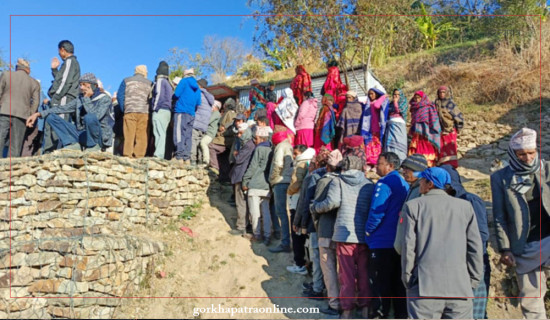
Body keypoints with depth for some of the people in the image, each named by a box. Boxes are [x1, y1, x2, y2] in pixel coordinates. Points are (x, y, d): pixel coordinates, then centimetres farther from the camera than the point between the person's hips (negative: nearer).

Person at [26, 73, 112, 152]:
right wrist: (38, 114, 2)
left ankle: (93, 146, -15)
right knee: (51, 117, -2)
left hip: (99, 138, -6)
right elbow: (63, 108, 10)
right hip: (83, 135, 6)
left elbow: (95, 116, -23)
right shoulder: (80, 99, 12)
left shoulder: (105, 99, -6)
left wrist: (87, 98, -14)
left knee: (89, 117, -38)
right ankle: (73, 144, -11)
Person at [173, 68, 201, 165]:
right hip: (191, 114, 6)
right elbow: (198, 103, 17)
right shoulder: (197, 87, 19)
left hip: (181, 112, -6)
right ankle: (187, 159, 3)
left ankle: (180, 157, -16)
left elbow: (176, 94, -5)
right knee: (188, 136, 6)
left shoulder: (184, 81, 3)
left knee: (179, 135, -9)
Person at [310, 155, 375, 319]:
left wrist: (314, 207, 0)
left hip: (344, 234, -2)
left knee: (347, 273, 5)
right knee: (364, 272, 14)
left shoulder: (338, 182, -1)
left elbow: (332, 202, -15)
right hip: (364, 235, 2)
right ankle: (365, 306, 22)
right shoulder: (369, 185, 6)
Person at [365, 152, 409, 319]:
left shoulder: (384, 183, -15)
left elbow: (377, 211, -22)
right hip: (399, 241, 8)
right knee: (397, 279, 15)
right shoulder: (404, 183, 12)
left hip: (382, 241, -8)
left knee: (380, 280, 0)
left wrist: (368, 230, -8)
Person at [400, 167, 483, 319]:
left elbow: (409, 245, -3)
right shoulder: (465, 206, 8)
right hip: (460, 287, 3)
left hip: (424, 287, -2)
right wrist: (473, 280, 14)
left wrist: (407, 279, 5)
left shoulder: (413, 206, 0)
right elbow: (475, 246, 7)